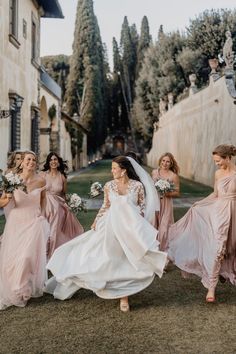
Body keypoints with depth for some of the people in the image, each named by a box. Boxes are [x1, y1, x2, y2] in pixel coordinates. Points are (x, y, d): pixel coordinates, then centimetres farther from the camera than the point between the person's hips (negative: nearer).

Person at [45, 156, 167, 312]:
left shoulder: (137, 186, -5)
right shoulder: (109, 185, 1)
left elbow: (143, 206, 3)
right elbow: (106, 206, 10)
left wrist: (138, 224, -8)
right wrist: (96, 221, 4)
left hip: (131, 227, -2)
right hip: (112, 226, 2)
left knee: (127, 260, 1)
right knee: (113, 260, 7)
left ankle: (124, 295, 14)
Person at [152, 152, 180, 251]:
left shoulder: (173, 176, -5)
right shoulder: (154, 172, 5)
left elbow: (177, 193, -2)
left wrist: (167, 193, -18)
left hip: (165, 205, -3)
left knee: (163, 228, -3)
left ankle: (162, 250, 12)